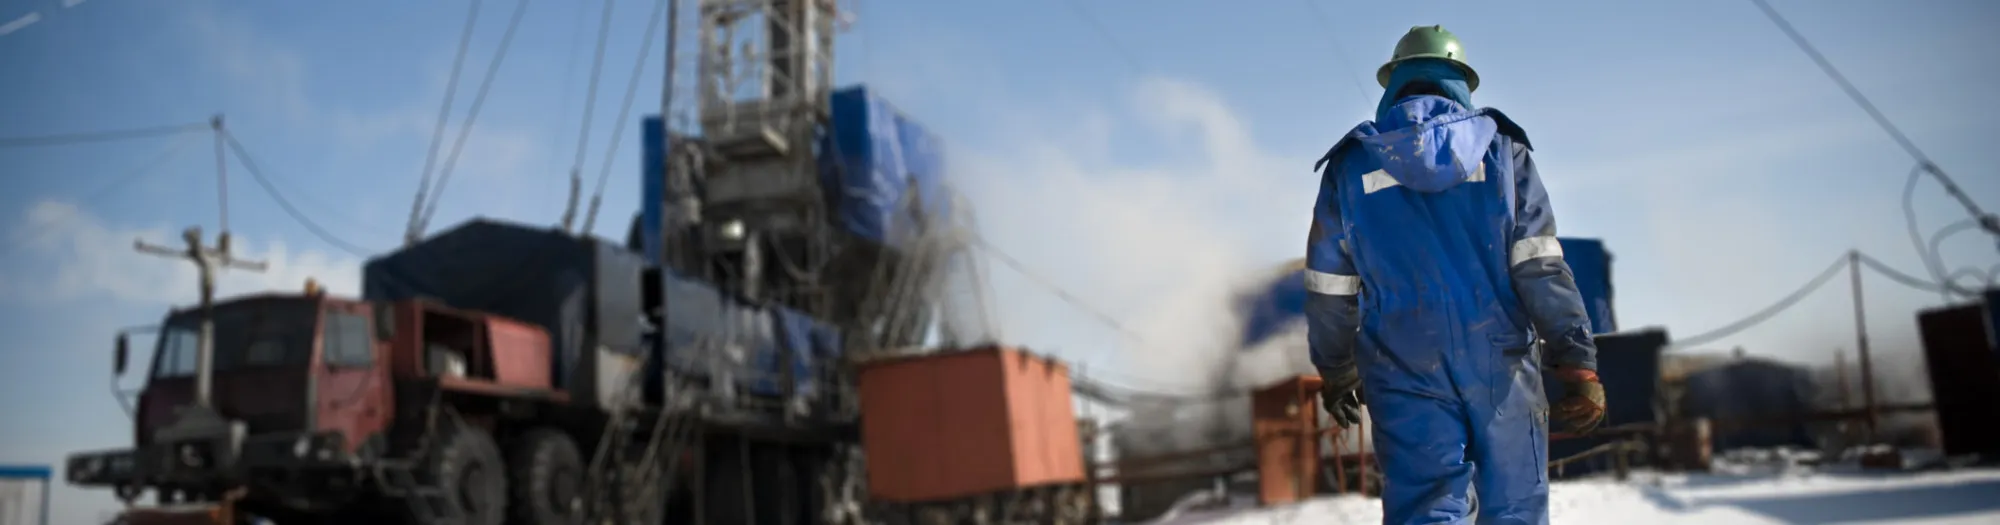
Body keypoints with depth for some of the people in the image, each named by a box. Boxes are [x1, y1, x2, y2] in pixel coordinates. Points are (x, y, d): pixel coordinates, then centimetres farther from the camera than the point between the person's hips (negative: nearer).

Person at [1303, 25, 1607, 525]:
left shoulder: (1350, 165, 7)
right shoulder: (1500, 149, 6)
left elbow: (1329, 289, 10)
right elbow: (1542, 268, -4)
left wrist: (1336, 370, 22)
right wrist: (1578, 363, -4)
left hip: (1406, 372, 0)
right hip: (1501, 364, 0)